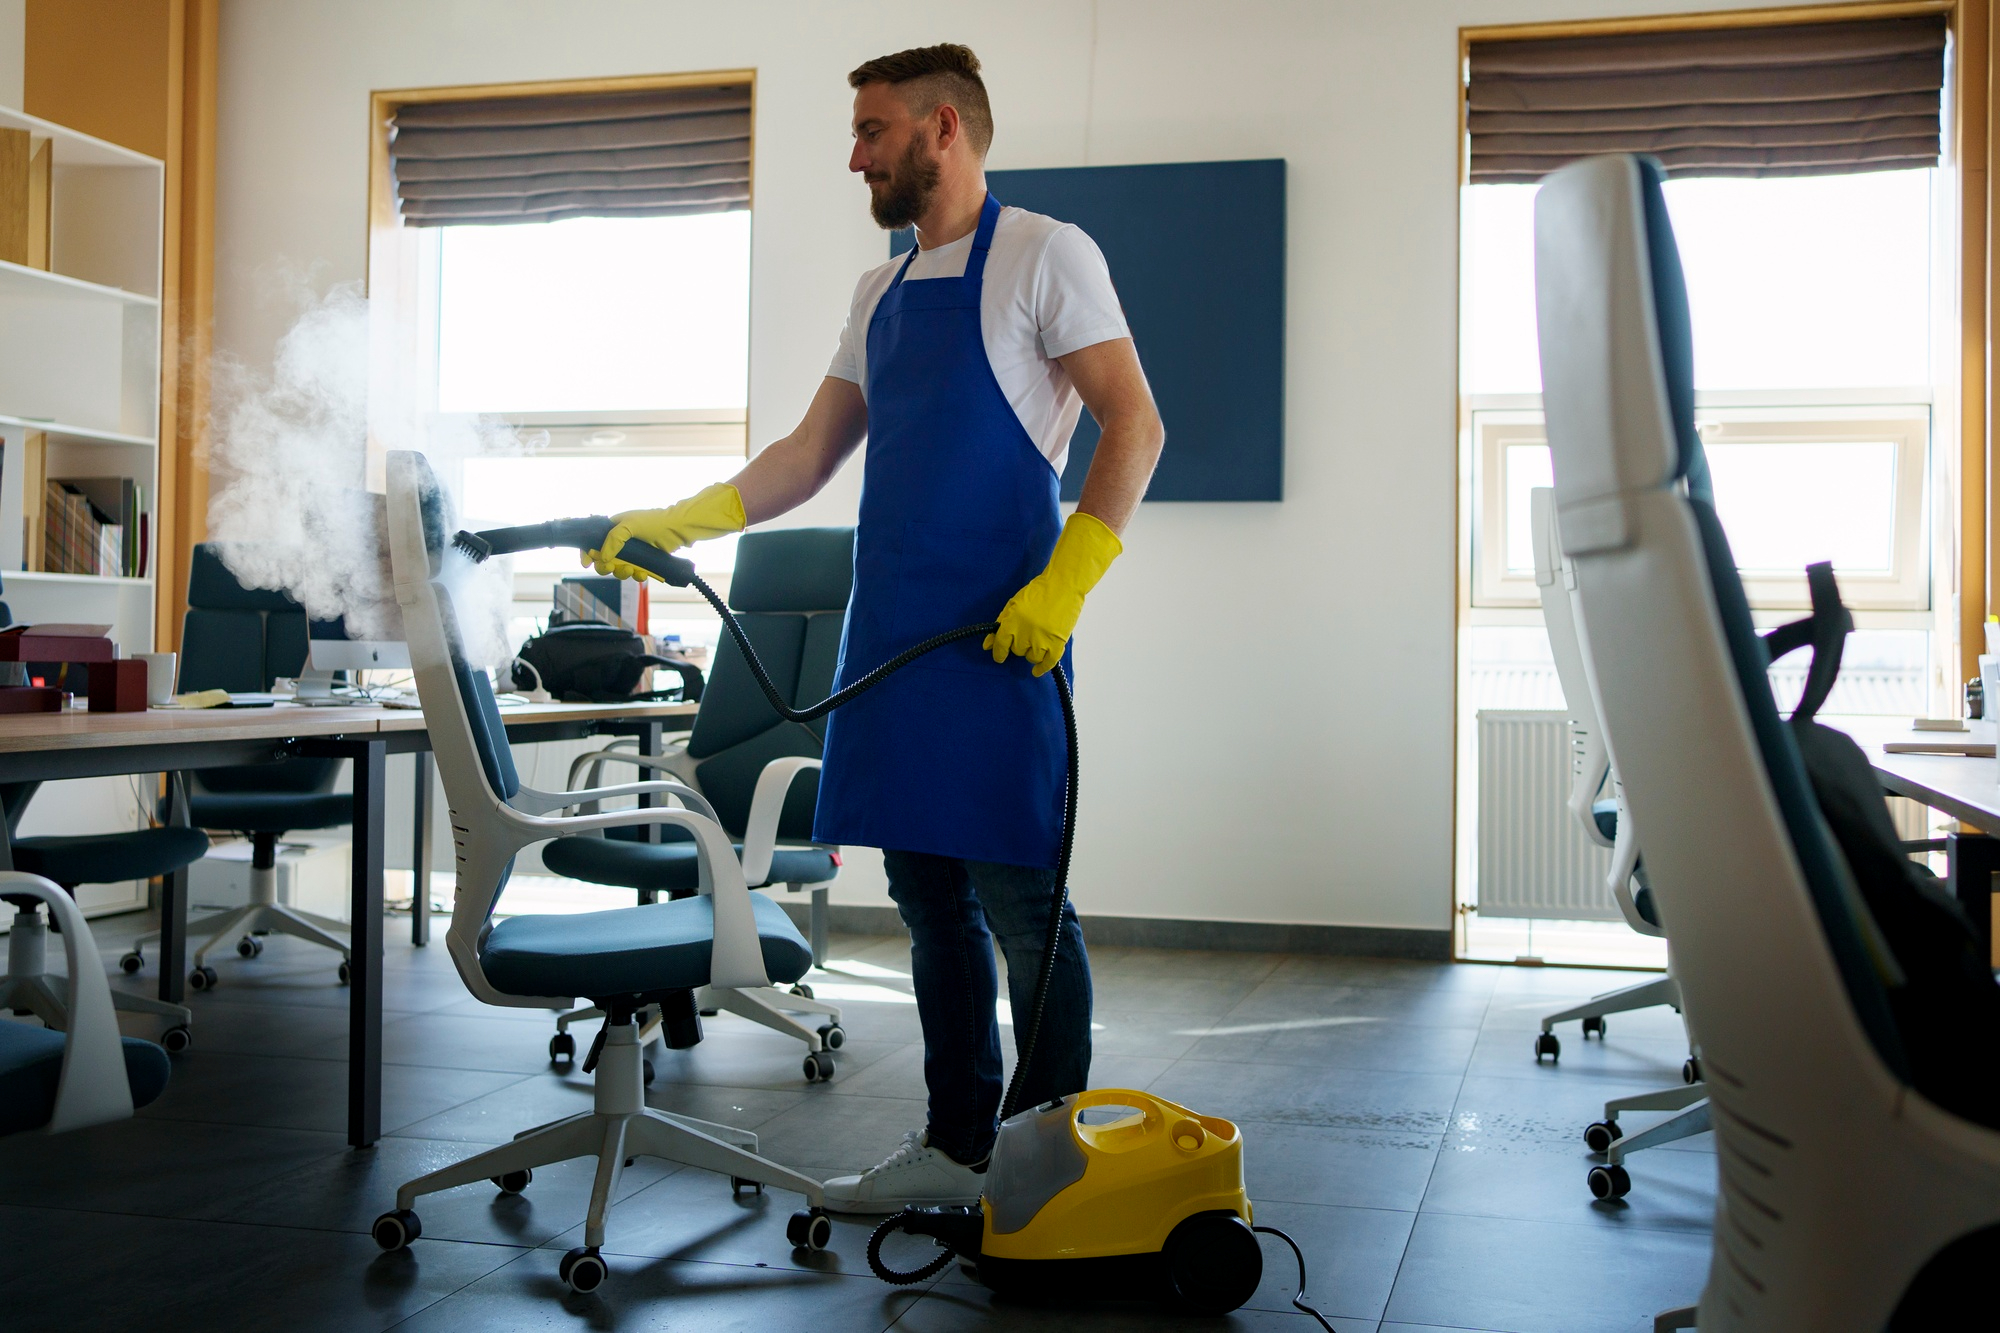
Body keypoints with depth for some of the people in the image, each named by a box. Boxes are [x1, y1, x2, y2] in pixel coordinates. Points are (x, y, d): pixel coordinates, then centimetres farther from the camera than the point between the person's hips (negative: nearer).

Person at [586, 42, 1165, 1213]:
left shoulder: (1043, 255, 0)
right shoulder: (881, 294, 21)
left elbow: (1135, 425, -8)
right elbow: (809, 457, 22)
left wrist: (1066, 580, -18)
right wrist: (677, 523, 10)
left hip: (999, 632, -7)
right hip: (891, 630, 7)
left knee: (1017, 894, -5)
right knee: (929, 893, 9)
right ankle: (957, 1145, 19)